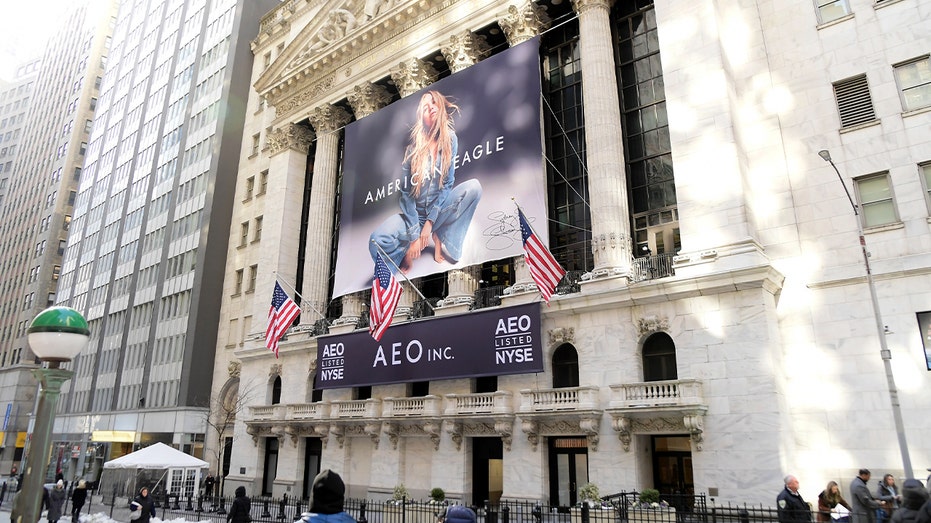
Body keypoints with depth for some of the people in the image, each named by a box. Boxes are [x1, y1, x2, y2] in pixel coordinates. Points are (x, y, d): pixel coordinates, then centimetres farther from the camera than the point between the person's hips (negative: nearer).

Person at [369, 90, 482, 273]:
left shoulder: (450, 139, -6)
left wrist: (430, 222, -15)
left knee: (474, 187, -23)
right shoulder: (414, 147, -11)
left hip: (439, 211, 3)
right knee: (378, 241, -30)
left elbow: (448, 183, -6)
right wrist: (414, 235, -17)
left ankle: (440, 237, -8)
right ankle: (407, 250, 5)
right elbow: (406, 192, -11)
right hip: (415, 214, -2)